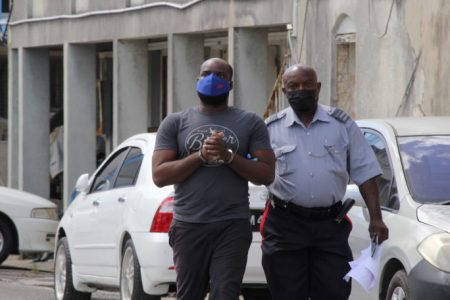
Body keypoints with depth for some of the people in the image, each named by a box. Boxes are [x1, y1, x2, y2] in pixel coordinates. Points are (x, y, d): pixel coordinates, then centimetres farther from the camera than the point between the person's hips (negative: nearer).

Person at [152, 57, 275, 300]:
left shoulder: (250, 123, 9)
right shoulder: (175, 123, 10)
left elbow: (267, 174, 2)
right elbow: (159, 175, 1)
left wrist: (229, 156, -12)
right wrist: (200, 156, -11)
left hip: (233, 226, -1)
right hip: (188, 225, 1)